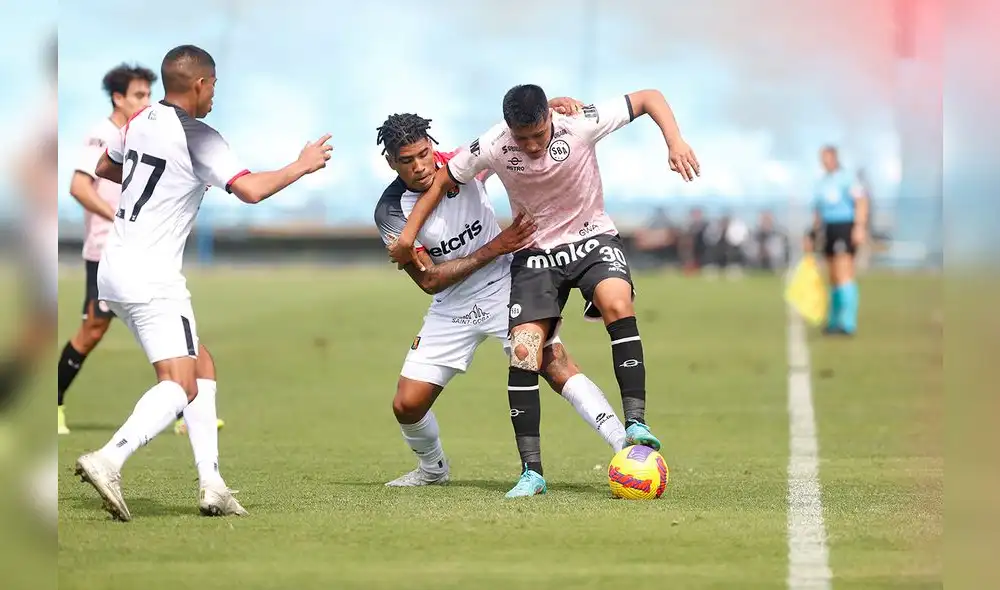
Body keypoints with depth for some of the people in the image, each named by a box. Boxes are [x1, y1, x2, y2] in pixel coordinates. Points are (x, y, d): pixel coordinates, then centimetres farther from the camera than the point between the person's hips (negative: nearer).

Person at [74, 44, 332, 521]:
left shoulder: (140, 122, 12)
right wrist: (302, 166, -8)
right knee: (180, 385, -14)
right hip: (151, 275, -9)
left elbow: (105, 169, 30)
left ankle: (211, 485, 6)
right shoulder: (198, 138, -13)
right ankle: (108, 460, -33)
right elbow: (250, 190, -23)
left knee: (202, 367, 14)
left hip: (116, 265, 9)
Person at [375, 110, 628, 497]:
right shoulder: (391, 211, -14)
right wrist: (493, 249, -24)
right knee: (407, 405, 0)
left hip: (505, 289, -1)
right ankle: (432, 468, 31)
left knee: (555, 365, -22)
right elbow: (429, 280, -18)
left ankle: (626, 446, -28)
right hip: (452, 308, 1)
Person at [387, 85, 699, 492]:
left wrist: (675, 142, -27)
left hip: (591, 239, -1)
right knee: (523, 352, -15)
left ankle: (635, 423, -33)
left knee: (617, 303, -34)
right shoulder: (491, 148, -17)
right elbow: (442, 180, 0)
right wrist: (408, 234, -2)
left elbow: (650, 98, -13)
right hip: (535, 252, 1)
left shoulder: (581, 125, -21)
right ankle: (531, 471, -10)